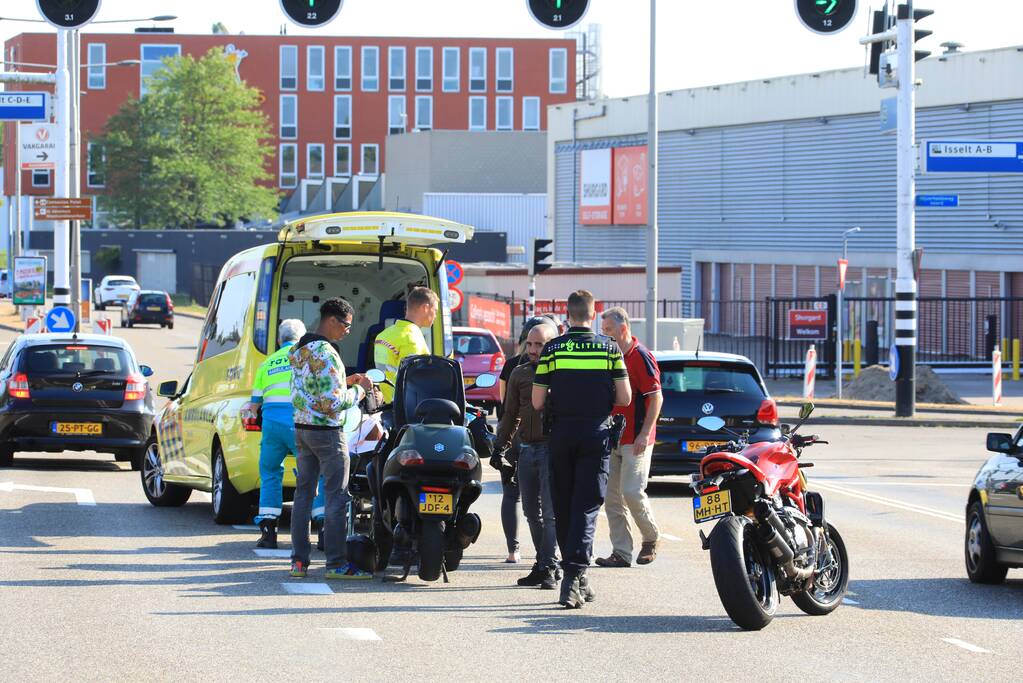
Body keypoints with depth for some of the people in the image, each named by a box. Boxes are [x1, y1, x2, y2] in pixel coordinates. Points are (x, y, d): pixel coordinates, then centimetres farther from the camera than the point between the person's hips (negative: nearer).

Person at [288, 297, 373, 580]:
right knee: (336, 496, -4)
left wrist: (345, 381, 14)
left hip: (302, 428, 9)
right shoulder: (326, 354, -18)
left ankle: (298, 559, 10)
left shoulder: (299, 351, 11)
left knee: (303, 493, 11)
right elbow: (334, 402, -21)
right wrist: (359, 389, -6)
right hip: (327, 430, -9)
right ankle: (336, 562, -5)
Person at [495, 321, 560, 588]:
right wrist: (500, 445, 14)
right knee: (532, 512, 7)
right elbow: (511, 413, 20)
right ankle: (544, 564, 14)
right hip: (527, 449, 6)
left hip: (553, 448, -6)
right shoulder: (519, 374, 13)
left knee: (550, 512, -8)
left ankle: (547, 568, -6)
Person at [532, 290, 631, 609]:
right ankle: (575, 575, -18)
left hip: (562, 432, 1)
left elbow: (537, 402, -2)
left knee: (562, 507, 12)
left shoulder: (552, 349, -2)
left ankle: (574, 577, 20)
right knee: (586, 506, -3)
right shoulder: (609, 349, -2)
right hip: (597, 433, -1)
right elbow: (625, 398, -2)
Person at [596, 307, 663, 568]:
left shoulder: (640, 356, -10)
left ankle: (651, 538, 11)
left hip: (635, 440, -8)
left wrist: (645, 434, -18)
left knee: (632, 492, -12)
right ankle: (621, 552, 5)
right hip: (612, 438, 8)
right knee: (612, 495, 3)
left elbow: (656, 397, -13)